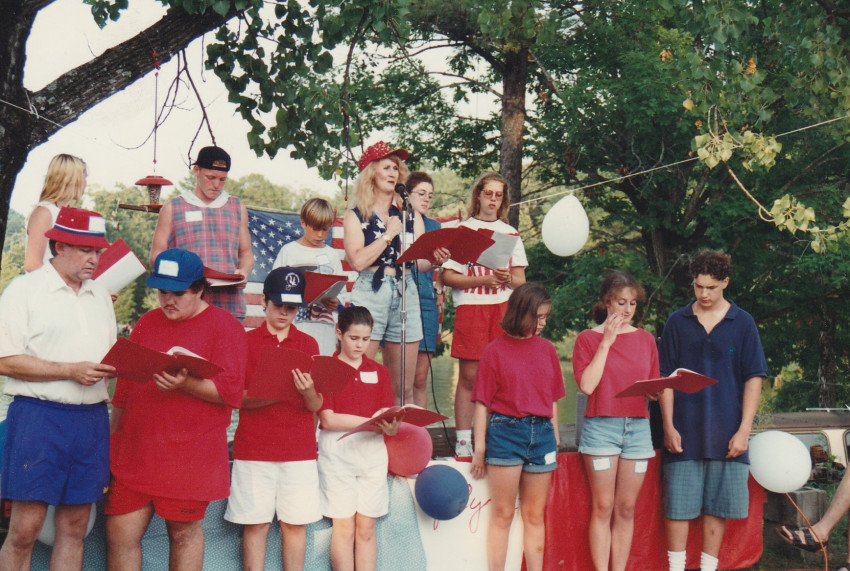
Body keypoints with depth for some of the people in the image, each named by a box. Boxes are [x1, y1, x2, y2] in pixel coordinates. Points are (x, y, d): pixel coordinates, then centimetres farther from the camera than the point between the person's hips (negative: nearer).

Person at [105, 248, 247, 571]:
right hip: (133, 452, 5)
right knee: (119, 532, 2)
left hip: (190, 454, -5)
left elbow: (230, 392, -10)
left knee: (184, 531, 5)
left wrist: (185, 384, -24)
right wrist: (112, 440, 16)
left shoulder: (224, 326, -2)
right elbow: (123, 388, 20)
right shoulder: (146, 324, 15)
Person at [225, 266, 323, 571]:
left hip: (299, 449, 1)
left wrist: (308, 391, -18)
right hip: (254, 447, -1)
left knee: (295, 522, 2)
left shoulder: (308, 344, 9)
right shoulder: (245, 341, 5)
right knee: (255, 522, 0)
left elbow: (316, 406, 4)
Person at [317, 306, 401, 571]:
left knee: (367, 527, 5)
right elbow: (328, 419, -9)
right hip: (336, 451, -3)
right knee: (344, 526, -1)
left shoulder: (379, 372, 12)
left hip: (372, 450, 3)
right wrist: (369, 420, -17)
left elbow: (388, 425, 4)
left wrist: (391, 426, -20)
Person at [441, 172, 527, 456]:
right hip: (470, 306, -3)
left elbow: (521, 280, 15)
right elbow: (447, 276, 0)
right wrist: (483, 280, -11)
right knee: (469, 376, -4)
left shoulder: (511, 233, 18)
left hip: (505, 307, 3)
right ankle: (463, 441, 0)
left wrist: (508, 279, -8)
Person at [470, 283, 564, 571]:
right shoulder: (495, 350, -2)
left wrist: (554, 436, 9)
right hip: (506, 431, -4)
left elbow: (553, 398, 14)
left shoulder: (547, 349, 9)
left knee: (535, 515, 11)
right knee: (502, 515, 2)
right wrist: (479, 448, -6)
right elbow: (482, 402, -3)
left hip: (542, 432, 4)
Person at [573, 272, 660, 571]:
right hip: (601, 426, -3)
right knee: (603, 507, -2)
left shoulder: (645, 339, 12)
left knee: (626, 508, 6)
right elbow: (587, 385, -11)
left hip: (638, 427, 3)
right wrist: (606, 342, -10)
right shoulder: (588, 338, 2)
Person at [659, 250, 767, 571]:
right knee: (677, 506, 2)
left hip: (726, 433, 0)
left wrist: (744, 430, -5)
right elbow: (666, 378, 4)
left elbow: (754, 379, 2)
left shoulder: (742, 323, 3)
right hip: (684, 432, 0)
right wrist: (668, 427, -3)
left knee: (717, 507, 7)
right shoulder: (678, 322, 4)